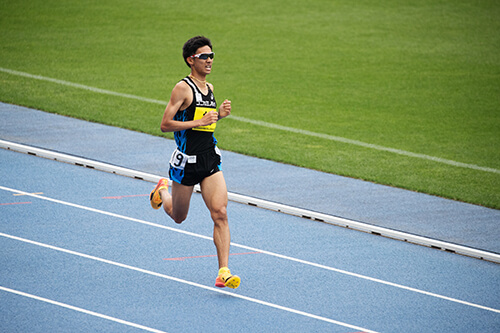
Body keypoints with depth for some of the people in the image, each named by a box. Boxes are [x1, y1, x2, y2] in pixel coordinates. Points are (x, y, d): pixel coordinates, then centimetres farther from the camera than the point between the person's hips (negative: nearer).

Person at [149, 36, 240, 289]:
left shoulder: (209, 88, 10)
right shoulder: (183, 88, -12)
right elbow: (165, 125, -16)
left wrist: (219, 115, 7)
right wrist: (199, 122, -21)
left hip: (210, 159, 5)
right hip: (187, 161, -5)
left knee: (220, 214, -12)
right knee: (178, 216, 15)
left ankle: (223, 272, -13)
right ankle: (162, 191, 50)